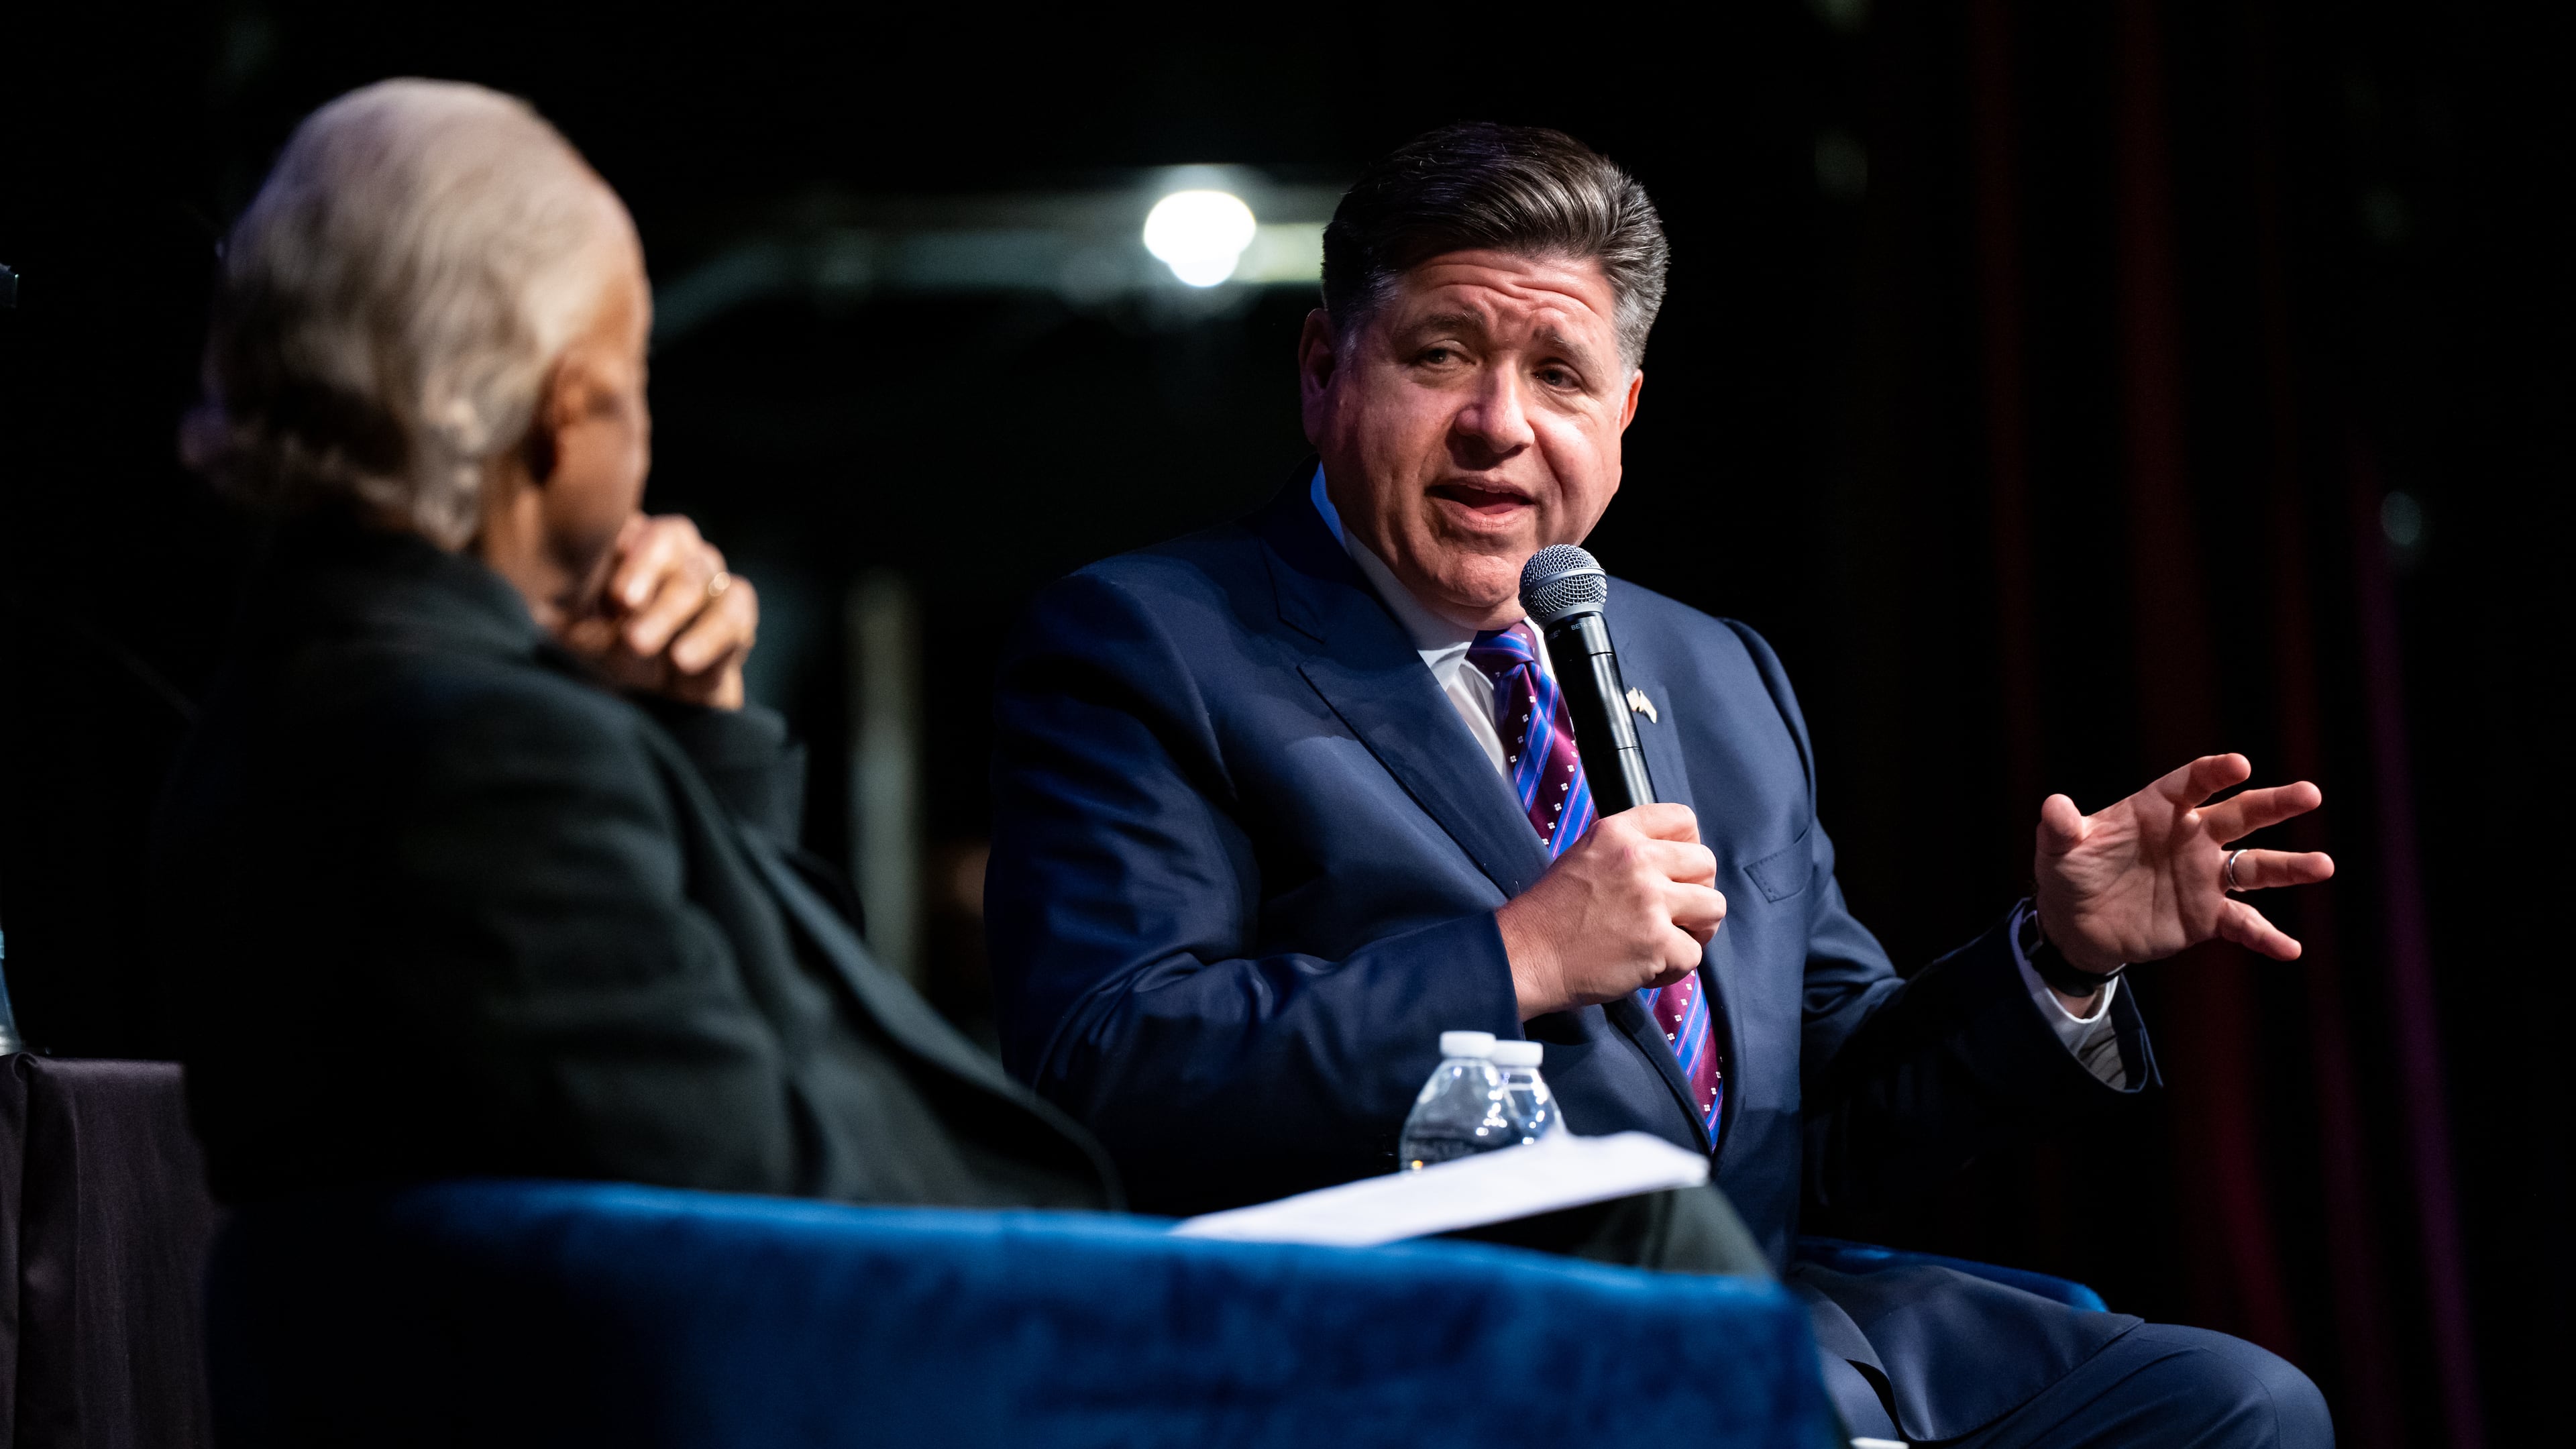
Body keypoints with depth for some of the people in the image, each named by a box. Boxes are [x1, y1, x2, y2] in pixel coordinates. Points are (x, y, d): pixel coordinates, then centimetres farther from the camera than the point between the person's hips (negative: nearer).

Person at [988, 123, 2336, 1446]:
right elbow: (1102, 1080, -13)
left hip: (1772, 1309, 7)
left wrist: (2061, 957, 6)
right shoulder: (1139, 646, 2)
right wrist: (1519, 963, -15)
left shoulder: (1719, 678, 23)